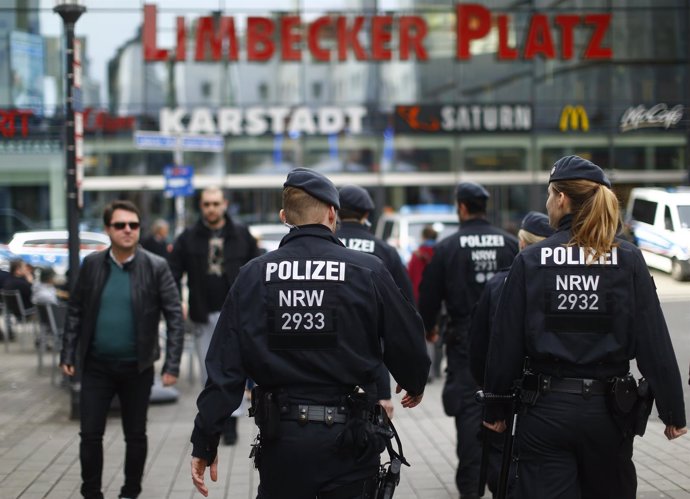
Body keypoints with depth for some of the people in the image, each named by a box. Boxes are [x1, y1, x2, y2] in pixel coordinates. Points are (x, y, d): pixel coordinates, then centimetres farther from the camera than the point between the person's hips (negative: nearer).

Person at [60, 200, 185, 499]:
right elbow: (75, 311, 6)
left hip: (137, 367, -1)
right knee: (90, 434, 3)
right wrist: (68, 355, 1)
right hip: (97, 365, 1)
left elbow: (174, 317, -7)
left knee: (135, 435, 10)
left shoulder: (156, 267, -7)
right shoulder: (92, 264, 0)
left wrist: (172, 365, -13)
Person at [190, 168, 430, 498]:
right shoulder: (368, 271, -6)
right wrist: (415, 384, 23)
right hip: (347, 437, -1)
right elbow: (407, 343, 0)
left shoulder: (253, 276, -2)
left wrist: (205, 443, 0)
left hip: (281, 437, 2)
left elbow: (225, 366, -4)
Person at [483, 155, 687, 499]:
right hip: (608, 407, 1)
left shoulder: (530, 261, -4)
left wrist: (495, 409, 9)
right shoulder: (628, 260, -3)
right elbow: (655, 342, -5)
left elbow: (506, 342, -2)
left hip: (545, 409, -1)